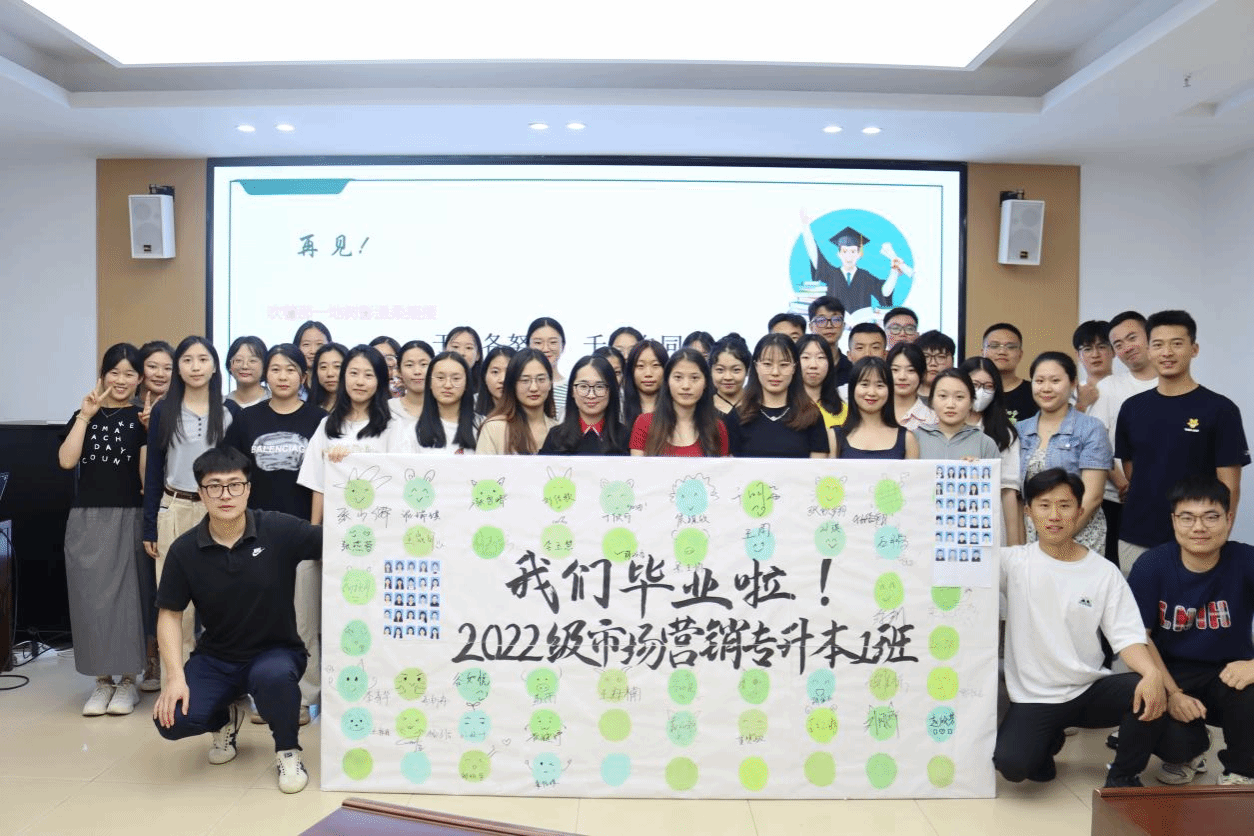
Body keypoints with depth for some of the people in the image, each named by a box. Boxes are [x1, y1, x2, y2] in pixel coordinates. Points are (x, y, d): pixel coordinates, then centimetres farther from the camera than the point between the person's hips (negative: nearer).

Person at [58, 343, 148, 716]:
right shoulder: (84, 414, 10)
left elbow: (148, 472, -1)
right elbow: (66, 461, -5)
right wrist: (85, 416, -7)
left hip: (128, 518, -3)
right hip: (86, 519, 3)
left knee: (125, 596, 1)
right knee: (90, 597, 4)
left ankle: (127, 680, 14)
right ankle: (102, 680, 17)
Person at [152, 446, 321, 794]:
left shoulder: (279, 530, -15)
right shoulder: (185, 550, -7)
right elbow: (170, 614, 1)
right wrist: (176, 676, -11)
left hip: (275, 651, -3)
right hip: (215, 659, 3)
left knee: (274, 676, -37)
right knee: (171, 721, -19)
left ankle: (288, 751, -4)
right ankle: (225, 719, 20)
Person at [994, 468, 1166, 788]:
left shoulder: (1104, 572, 0)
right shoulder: (1014, 562, -4)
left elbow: (1127, 636, -3)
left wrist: (1152, 672, -26)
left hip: (1091, 689, 1)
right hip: (1033, 697, -1)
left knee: (1150, 694, -29)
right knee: (1010, 763, -25)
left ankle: (1123, 777, 1)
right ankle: (1047, 741, 15)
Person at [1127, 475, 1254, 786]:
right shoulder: (1152, 565, -12)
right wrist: (1172, 694, -19)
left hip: (1228, 672, 1)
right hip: (1171, 671, 0)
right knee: (1171, 735, -27)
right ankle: (1187, 755, 17)